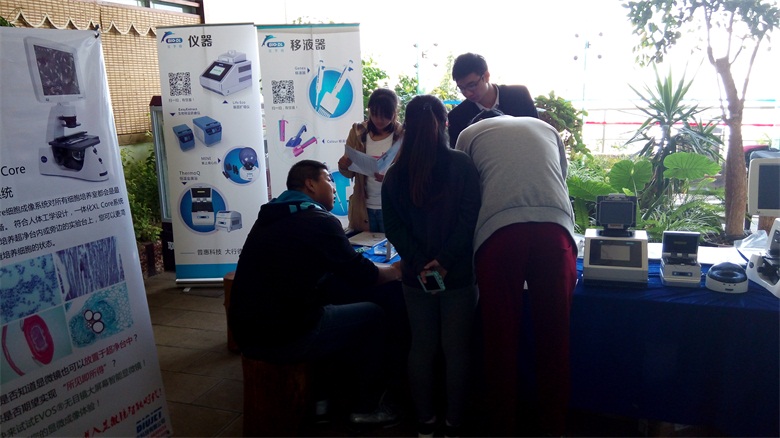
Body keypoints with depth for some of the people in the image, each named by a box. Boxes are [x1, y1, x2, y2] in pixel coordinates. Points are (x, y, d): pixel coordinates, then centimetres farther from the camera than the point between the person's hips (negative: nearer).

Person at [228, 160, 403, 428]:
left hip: (247, 332, 8)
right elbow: (362, 276, -5)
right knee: (373, 315, 8)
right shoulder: (319, 221, -11)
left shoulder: (269, 217, 14)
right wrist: (397, 270, 14)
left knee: (326, 303, 29)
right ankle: (366, 407, 20)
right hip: (286, 337, -8)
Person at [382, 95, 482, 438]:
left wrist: (419, 262, -11)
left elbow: (393, 227, -5)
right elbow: (469, 218, -15)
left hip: (416, 275, 3)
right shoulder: (462, 165, -7)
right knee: (456, 348, 9)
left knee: (422, 346, 14)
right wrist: (445, 261, -16)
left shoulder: (395, 174, 1)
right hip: (458, 274, -2)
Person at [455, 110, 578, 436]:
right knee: (553, 335, 13)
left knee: (501, 336, 10)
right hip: (556, 228, 2)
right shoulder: (545, 128, 30)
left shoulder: (470, 133, 23)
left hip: (499, 230, -2)